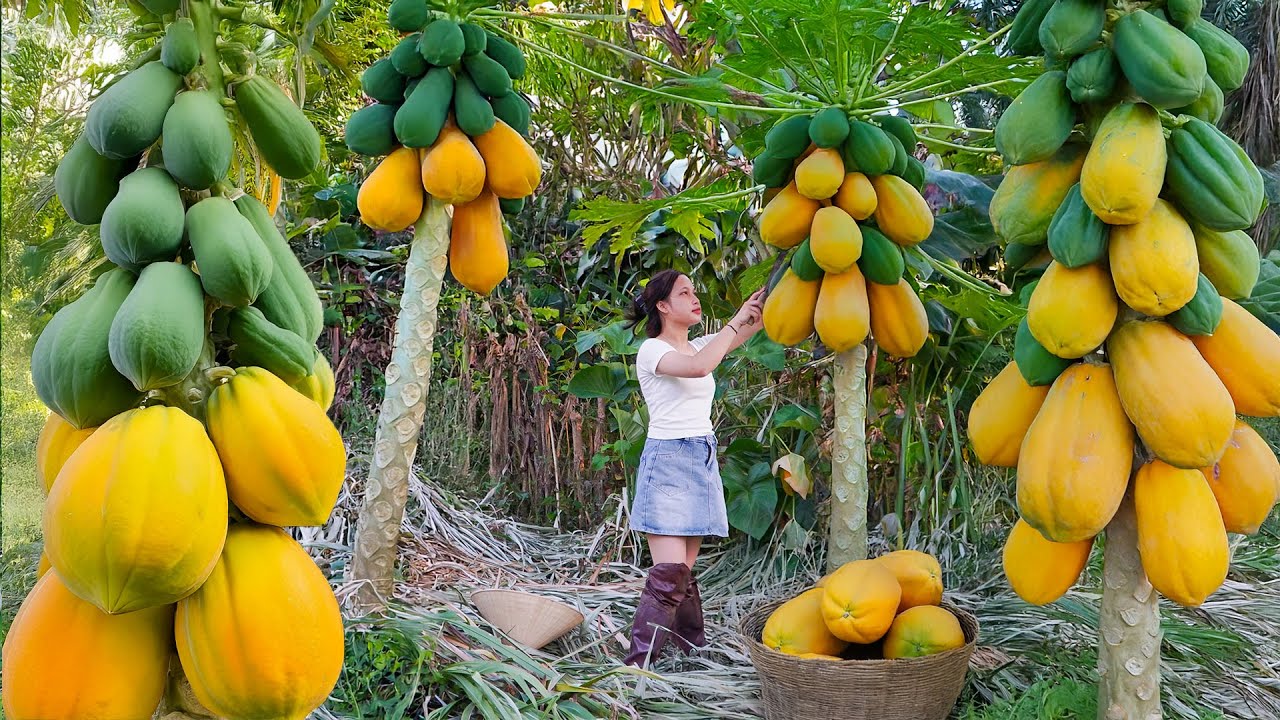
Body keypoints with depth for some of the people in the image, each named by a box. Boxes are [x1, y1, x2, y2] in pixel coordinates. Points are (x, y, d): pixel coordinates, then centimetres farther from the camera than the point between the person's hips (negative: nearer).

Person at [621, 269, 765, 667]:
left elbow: (756, 321, 9)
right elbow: (699, 367, -27)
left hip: (703, 461, 7)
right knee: (670, 573, -13)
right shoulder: (651, 350, -7)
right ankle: (637, 663, -9)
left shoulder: (699, 345, 16)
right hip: (668, 460, -7)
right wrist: (736, 320, -18)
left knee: (685, 570, 10)